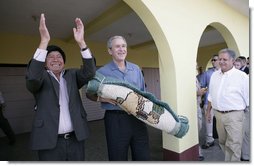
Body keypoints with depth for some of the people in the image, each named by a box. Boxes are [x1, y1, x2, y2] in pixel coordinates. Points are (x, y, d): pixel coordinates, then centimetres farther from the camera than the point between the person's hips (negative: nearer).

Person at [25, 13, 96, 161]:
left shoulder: (72, 75, 6)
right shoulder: (42, 77, 1)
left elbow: (90, 72, -11)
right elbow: (33, 77, -22)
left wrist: (81, 42, -21)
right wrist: (44, 41, -28)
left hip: (76, 138, 2)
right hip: (49, 141, -2)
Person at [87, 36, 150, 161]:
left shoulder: (136, 69, 9)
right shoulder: (102, 72, -3)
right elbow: (89, 93, 5)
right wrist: (101, 98, -14)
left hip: (138, 118, 4)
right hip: (115, 120, -3)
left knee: (143, 157, 15)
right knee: (118, 157, 11)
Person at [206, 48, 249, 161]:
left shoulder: (242, 76, -8)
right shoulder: (214, 75, 8)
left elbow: (248, 98, -5)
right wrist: (208, 111, 15)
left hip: (234, 115, -5)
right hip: (218, 114, 5)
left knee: (233, 146, 1)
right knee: (222, 142, 19)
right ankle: (228, 159, 40)